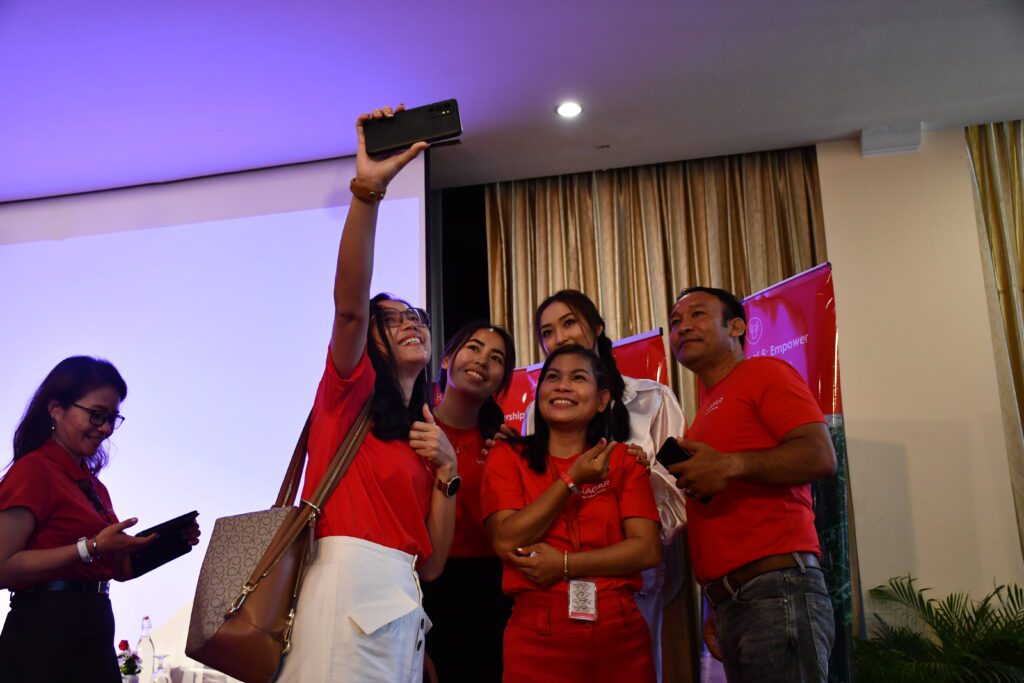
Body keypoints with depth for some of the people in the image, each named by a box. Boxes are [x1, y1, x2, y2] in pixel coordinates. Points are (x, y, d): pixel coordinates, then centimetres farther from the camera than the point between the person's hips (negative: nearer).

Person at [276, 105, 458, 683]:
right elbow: (349, 305, -16)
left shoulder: (427, 432, 21)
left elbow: (432, 562, 14)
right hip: (347, 586, -6)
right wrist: (368, 189, -25)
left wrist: (446, 471, 2)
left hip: (402, 606, 6)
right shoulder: (351, 391, 6)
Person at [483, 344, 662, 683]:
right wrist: (572, 479, -12)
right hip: (536, 637, -1)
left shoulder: (624, 460, 6)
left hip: (620, 635, 2)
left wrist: (565, 563, -14)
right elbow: (507, 542, -10)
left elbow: (648, 549, -5)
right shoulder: (507, 456, 3)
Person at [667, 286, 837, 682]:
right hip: (729, 602, 7)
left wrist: (731, 466, -18)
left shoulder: (764, 373, 3)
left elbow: (820, 457, -10)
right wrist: (716, 609, 15)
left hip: (779, 587, -7)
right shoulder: (706, 412, 22)